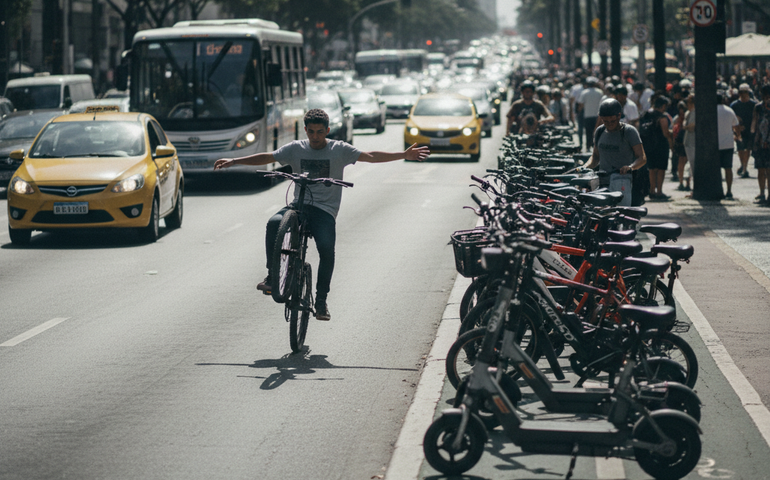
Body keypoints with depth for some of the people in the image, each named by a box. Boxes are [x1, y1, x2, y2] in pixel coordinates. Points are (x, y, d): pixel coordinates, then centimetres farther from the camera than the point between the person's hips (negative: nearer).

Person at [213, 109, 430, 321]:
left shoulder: (339, 149, 4)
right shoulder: (295, 149, 10)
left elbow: (371, 157, -2)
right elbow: (266, 158, 10)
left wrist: (405, 155, -13)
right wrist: (233, 161, 1)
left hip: (325, 210, -2)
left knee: (326, 248, -27)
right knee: (274, 223, -30)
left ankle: (321, 301, -11)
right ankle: (272, 276, -18)